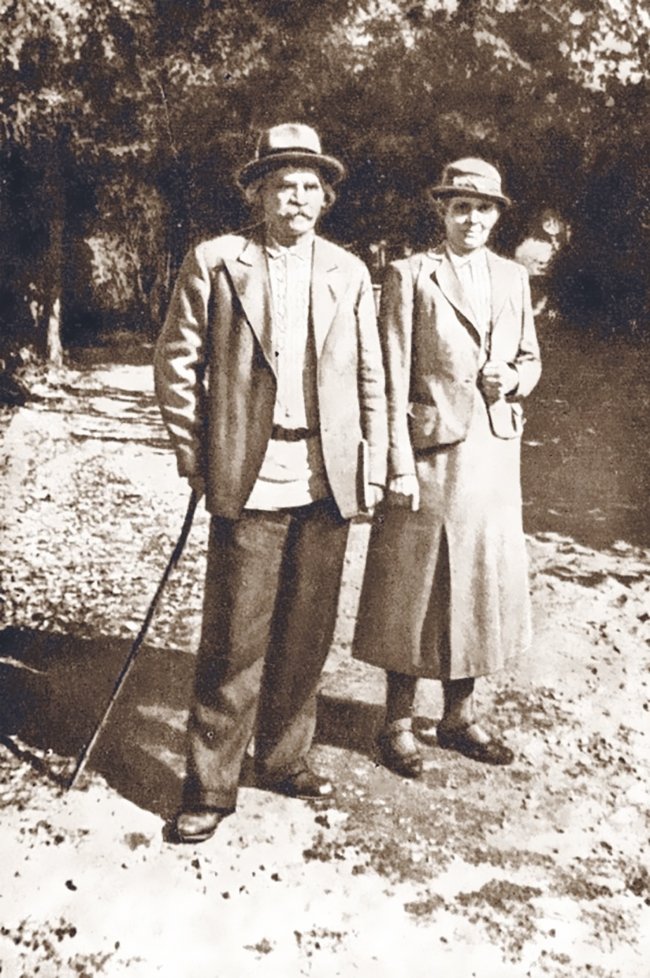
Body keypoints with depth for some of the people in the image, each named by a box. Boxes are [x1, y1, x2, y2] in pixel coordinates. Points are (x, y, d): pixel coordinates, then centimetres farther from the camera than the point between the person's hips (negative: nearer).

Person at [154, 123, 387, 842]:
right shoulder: (214, 261, 2)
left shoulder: (349, 273, 11)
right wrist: (195, 455, -1)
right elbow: (176, 361, 3)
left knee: (306, 633, 11)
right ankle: (210, 787, 14)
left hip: (328, 481, 4)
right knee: (235, 639, 0)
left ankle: (285, 759, 29)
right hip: (248, 479, -3)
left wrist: (373, 469, 6)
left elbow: (370, 378, 11)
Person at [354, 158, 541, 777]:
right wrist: (399, 464, -14)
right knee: (411, 590, 3)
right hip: (430, 451, -5)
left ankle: (458, 716, 28)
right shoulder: (409, 276, -3)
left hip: (495, 453, 5)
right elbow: (392, 378, -8)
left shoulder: (513, 279, 12)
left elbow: (531, 359, 20)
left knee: (484, 583, 11)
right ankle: (399, 722, 19)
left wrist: (514, 379, -4)